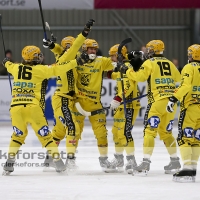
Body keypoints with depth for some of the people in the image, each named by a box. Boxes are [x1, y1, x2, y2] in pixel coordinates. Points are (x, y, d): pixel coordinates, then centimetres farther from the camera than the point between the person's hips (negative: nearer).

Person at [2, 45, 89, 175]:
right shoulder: (40, 70, 0)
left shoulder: (16, 68, 14)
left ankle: (10, 161, 10)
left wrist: (6, 62, 61)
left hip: (15, 107, 4)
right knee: (45, 134, 7)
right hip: (33, 107, -4)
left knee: (19, 134, 20)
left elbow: (9, 66, 37)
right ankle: (57, 161, 5)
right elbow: (57, 69, -6)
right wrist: (76, 62, 0)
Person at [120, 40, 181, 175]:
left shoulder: (150, 63, -1)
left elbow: (140, 76, -11)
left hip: (157, 101, -6)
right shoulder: (169, 63, 15)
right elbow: (178, 78, 28)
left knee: (150, 131, -7)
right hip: (171, 100, 6)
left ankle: (146, 162, -17)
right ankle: (175, 160, 22)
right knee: (166, 132, 19)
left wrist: (127, 71, 4)